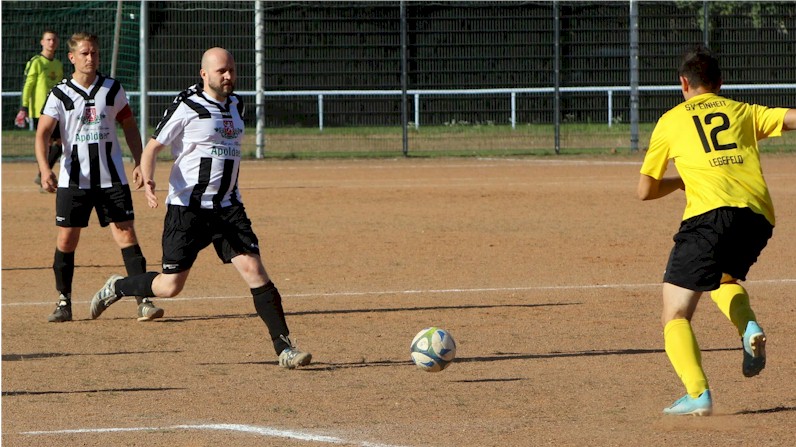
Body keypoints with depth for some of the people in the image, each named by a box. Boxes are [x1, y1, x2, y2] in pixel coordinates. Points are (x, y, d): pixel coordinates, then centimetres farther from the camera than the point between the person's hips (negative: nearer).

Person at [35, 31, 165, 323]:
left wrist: (139, 163, 5)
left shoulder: (112, 90, 4)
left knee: (126, 234, -6)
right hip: (73, 178, -1)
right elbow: (42, 133, -10)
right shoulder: (60, 94, -2)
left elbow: (129, 126, 14)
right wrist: (45, 169, -26)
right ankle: (64, 302, 15)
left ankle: (143, 300, -7)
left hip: (112, 178, 1)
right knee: (66, 239, 2)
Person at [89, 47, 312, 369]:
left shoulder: (236, 105, 11)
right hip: (187, 207, -5)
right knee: (170, 287, -2)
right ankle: (117, 288, 26)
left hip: (228, 208, 5)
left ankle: (284, 348, -9)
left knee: (254, 270, -9)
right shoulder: (187, 106, -9)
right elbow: (153, 147, -8)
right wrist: (148, 180, -26)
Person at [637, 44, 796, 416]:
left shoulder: (671, 121, 20)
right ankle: (749, 327, 3)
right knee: (724, 277, 33)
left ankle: (698, 393, -21)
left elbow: (645, 191, 23)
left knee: (675, 315, 1)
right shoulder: (744, 112, 24)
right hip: (759, 215, 4)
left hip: (711, 212, -4)